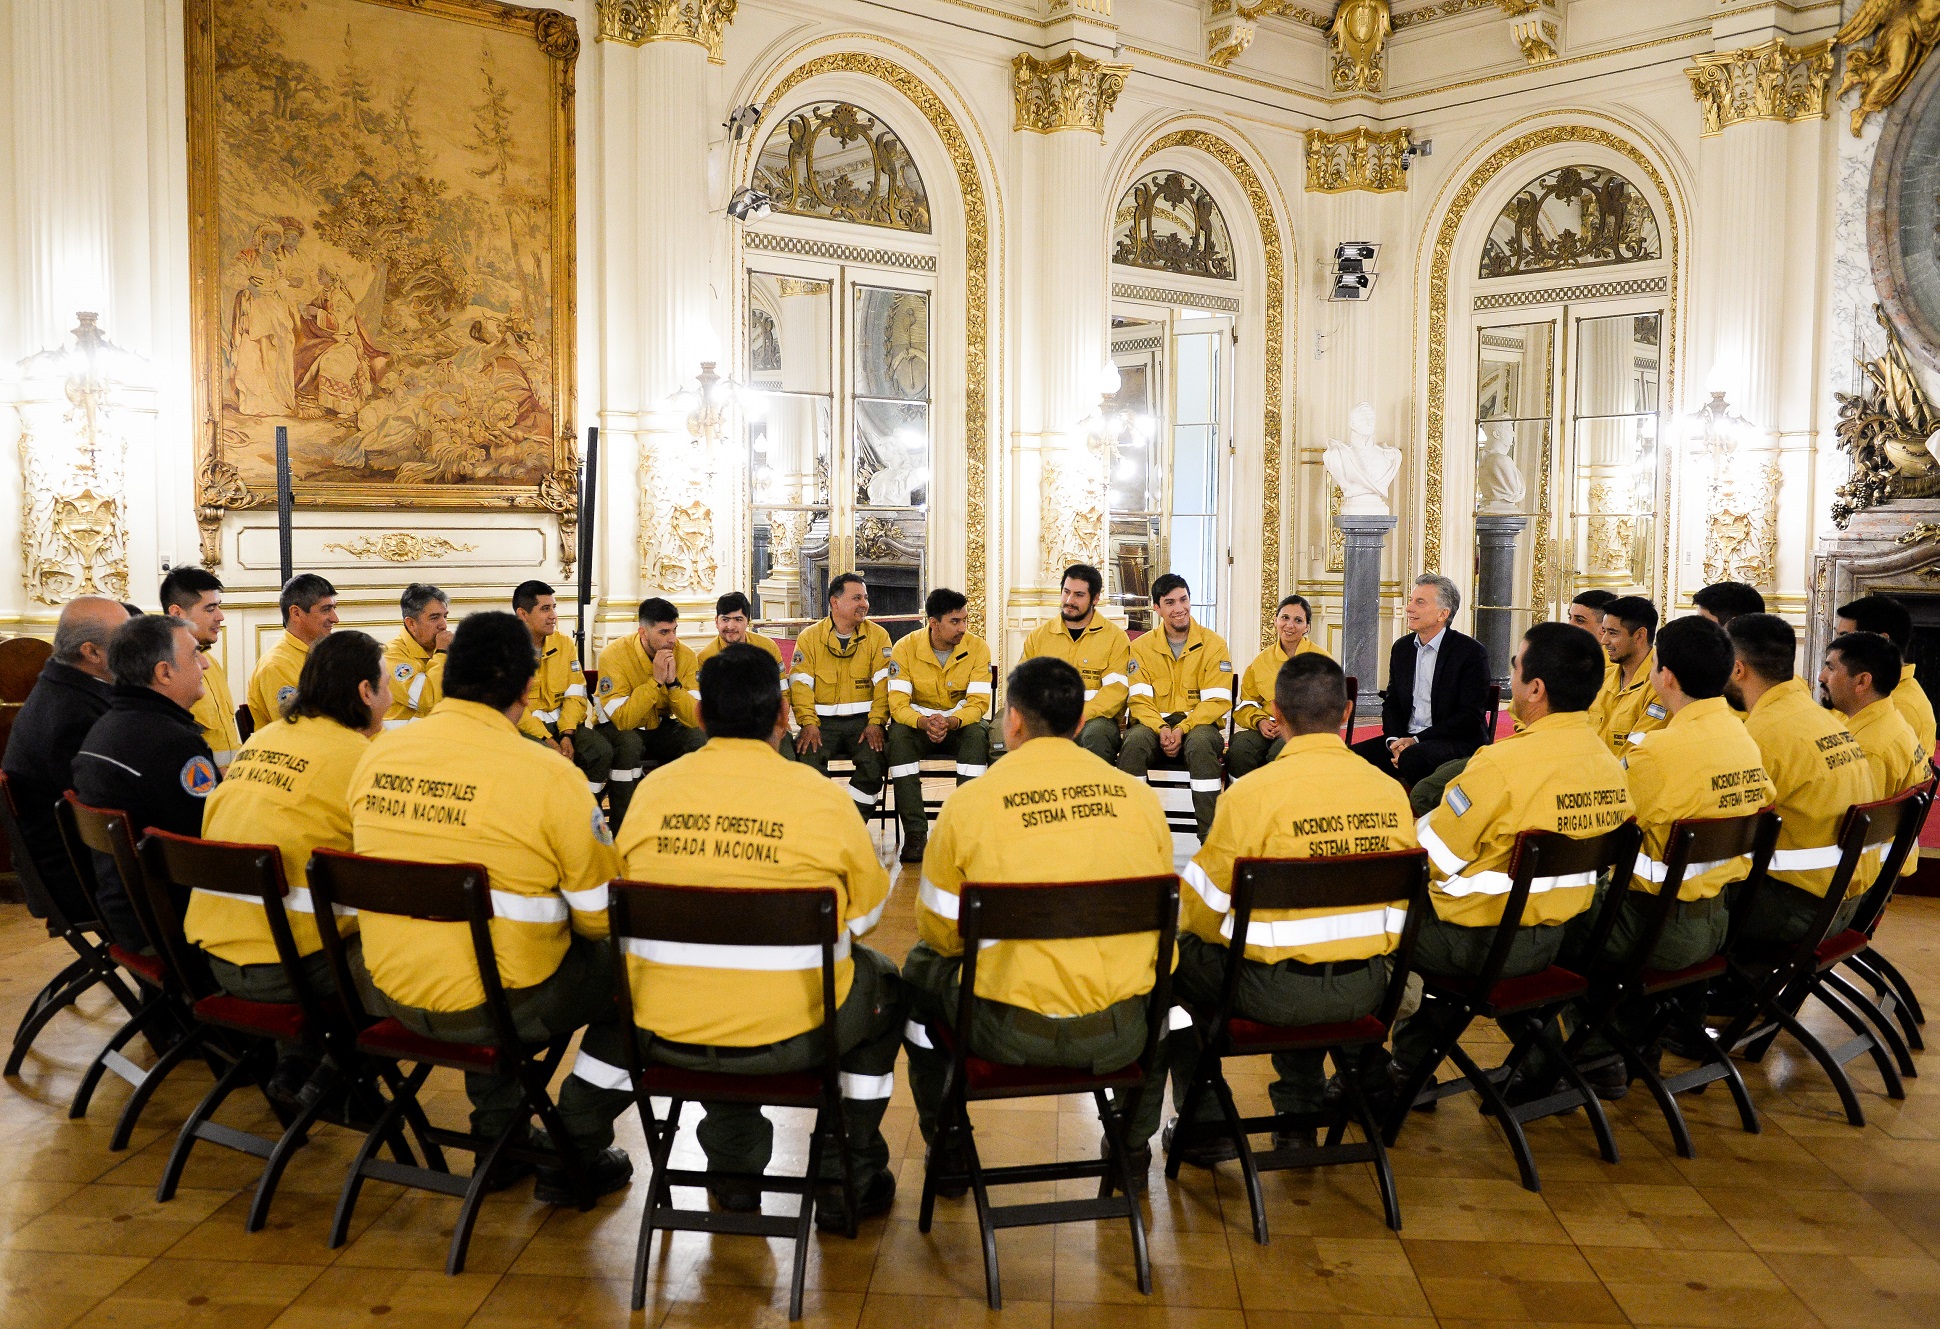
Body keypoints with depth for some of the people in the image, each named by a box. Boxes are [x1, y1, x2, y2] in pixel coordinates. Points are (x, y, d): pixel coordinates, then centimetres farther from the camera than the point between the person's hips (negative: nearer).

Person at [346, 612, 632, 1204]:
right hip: (493, 1009, -6)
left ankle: (498, 1137, 38)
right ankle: (576, 1156, 19)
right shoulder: (549, 776, -18)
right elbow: (603, 916, -10)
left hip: (387, 995, 6)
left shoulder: (378, 753, -1)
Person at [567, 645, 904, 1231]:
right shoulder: (819, 796, -12)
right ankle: (848, 1178, 29)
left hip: (662, 1031, 3)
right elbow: (869, 908, 2)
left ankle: (735, 1169, 38)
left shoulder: (652, 790, -4)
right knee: (881, 980, 26)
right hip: (788, 1035, -2)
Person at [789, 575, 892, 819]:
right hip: (823, 720, 0)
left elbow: (884, 682, 0)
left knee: (874, 757, -28)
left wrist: (875, 723, -13)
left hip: (863, 719, 0)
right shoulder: (809, 638, 6)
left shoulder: (878, 636, 7)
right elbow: (800, 684, -1)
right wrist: (809, 723, -15)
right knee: (806, 754, -28)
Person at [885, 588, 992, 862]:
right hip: (917, 720, 0)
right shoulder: (905, 648, -12)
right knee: (898, 735, -33)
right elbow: (898, 703, -17)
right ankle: (914, 832, -31)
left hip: (961, 722, 0)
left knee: (978, 734, -34)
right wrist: (924, 722, -38)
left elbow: (979, 703, -15)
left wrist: (950, 722, -36)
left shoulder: (978, 648, -10)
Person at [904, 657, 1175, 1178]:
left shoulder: (968, 803, -8)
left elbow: (939, 931, 3)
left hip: (1008, 1035, -2)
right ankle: (1134, 1143, 44)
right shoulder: (1139, 797, -1)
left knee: (922, 965, 29)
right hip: (1121, 1036, 2)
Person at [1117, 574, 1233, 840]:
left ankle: (1211, 835, -30)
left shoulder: (1214, 644, 3)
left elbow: (1217, 701, -4)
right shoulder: (1142, 646, 9)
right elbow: (1139, 699, 0)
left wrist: (1183, 728, -19)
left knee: (1200, 743, -37)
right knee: (1134, 741, -33)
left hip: (1198, 724, -1)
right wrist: (1161, 729, -19)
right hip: (1154, 723, 1)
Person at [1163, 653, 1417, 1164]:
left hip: (1275, 994, -5)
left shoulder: (1253, 792, -18)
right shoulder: (1391, 791, -3)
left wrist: (1197, 929, 15)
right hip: (1365, 989, 6)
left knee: (1173, 954, 20)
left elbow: (1201, 910, -9)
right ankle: (1301, 1111, 42)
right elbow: (1403, 899, 9)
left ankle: (1207, 1123, 24)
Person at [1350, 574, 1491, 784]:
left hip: (1456, 741, -6)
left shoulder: (1471, 652, -7)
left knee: (1412, 758, -37)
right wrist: (1395, 740, -6)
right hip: (1404, 738, 6)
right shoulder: (1402, 647, 13)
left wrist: (1416, 740, -17)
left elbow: (1470, 716, -11)